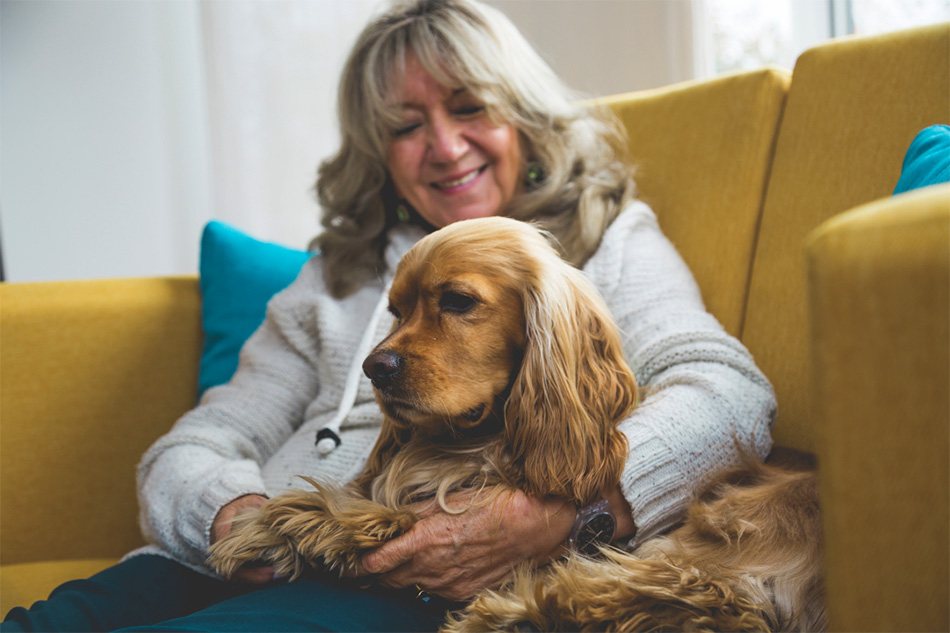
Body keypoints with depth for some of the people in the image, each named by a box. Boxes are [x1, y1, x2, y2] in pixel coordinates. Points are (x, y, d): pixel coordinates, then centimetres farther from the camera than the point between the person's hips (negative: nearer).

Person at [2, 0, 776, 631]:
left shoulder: (608, 241, 15)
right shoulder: (338, 277, 26)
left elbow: (731, 391, -5)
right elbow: (187, 451, 19)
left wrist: (561, 511, -25)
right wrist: (233, 516, -8)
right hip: (262, 567, 4)